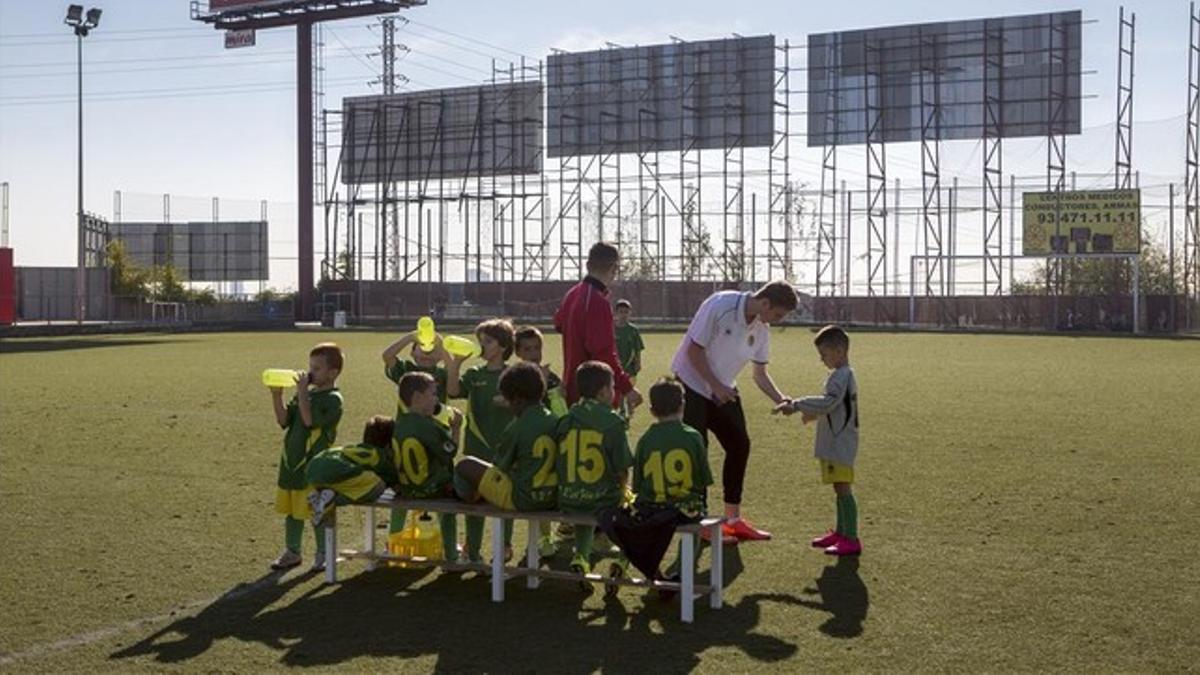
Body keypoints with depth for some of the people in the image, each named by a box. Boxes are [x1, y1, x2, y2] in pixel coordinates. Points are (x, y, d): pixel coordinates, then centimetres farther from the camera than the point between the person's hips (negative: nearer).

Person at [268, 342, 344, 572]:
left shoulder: (332, 399, -10)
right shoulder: (305, 394, 11)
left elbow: (310, 420, -23)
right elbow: (284, 420, 6)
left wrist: (302, 393, -22)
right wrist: (277, 395, -5)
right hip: (292, 461, 7)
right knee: (291, 509, 15)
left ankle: (323, 554, 14)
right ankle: (291, 552, 27)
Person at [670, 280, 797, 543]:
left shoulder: (761, 329, -3)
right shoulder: (720, 306, -24)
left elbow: (760, 374, 5)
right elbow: (694, 350, -22)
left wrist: (781, 400, -10)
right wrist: (716, 386, -22)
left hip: (723, 390, 7)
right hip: (692, 384, -7)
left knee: (740, 445, 4)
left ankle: (733, 519, 15)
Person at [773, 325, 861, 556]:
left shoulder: (841, 375, -17)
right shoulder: (844, 374, 16)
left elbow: (828, 402, -28)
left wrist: (797, 405, -28)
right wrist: (812, 413, 14)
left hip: (839, 444, -11)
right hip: (836, 443, 11)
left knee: (842, 488, -10)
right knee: (840, 488, 16)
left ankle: (851, 539, -9)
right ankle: (841, 532, 26)